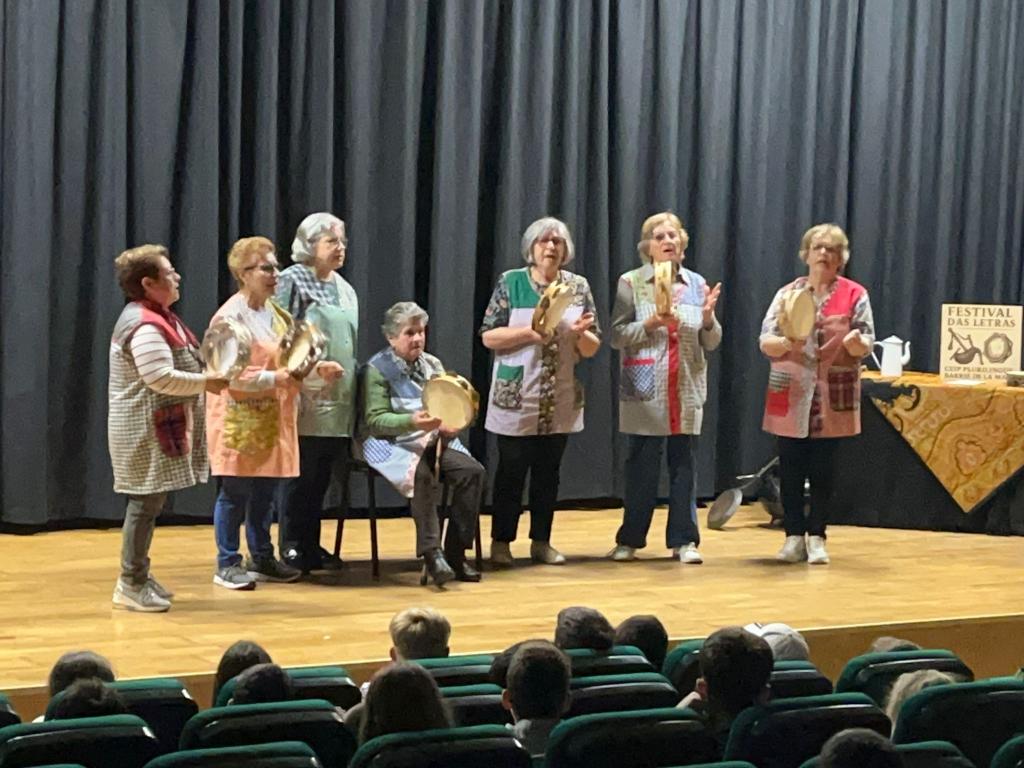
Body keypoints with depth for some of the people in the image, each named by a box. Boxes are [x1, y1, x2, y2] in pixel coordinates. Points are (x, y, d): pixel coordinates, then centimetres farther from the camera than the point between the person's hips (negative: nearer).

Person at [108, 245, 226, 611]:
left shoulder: (157, 318, 15)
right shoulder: (145, 326, -20)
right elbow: (161, 379, -27)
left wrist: (204, 380, 9)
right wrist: (206, 383, -19)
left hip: (159, 426, 11)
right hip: (145, 430, -11)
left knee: (150, 502, 14)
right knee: (145, 503, -7)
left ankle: (139, 575, 21)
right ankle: (130, 584, -2)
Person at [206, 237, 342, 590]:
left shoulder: (276, 313, 12)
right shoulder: (231, 316, -13)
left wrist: (317, 367, 0)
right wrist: (275, 379, -24)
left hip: (273, 419, 7)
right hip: (240, 421, -7)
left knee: (266, 490, 12)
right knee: (236, 491, -1)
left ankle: (262, 558, 22)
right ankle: (227, 564, 7)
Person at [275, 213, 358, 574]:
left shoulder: (345, 289, 17)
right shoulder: (292, 281, -5)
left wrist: (352, 391, 18)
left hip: (337, 400, 7)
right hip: (306, 398, -7)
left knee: (321, 477, 10)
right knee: (301, 475, -3)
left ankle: (311, 545, 17)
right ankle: (292, 548, 3)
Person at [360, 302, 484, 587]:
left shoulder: (433, 365, 15)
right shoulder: (377, 369, -3)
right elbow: (375, 420, -11)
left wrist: (451, 423, -8)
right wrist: (412, 421, -28)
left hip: (434, 441, 6)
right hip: (394, 444, -6)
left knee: (472, 471, -21)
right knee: (422, 475, -37)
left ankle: (455, 553, -17)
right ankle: (431, 554, -37)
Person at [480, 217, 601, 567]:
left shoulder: (579, 286, 5)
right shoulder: (510, 283, -3)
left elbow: (592, 348, 7)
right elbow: (488, 336, -7)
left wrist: (580, 333, -16)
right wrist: (530, 332, -20)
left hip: (560, 402, 3)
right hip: (516, 397, -3)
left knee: (548, 472, 9)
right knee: (511, 470, 1)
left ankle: (541, 541, 18)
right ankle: (501, 542, 10)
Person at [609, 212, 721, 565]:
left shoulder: (697, 284, 9)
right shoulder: (631, 283, 2)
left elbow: (711, 343, 10)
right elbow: (617, 336, -3)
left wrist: (708, 317, -10)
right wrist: (650, 324, -17)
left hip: (687, 390, 2)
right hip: (645, 390, -2)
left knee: (684, 465, 3)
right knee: (641, 466, 2)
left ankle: (684, 540, 9)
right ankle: (630, 539, 12)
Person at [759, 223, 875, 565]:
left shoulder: (854, 295, 3)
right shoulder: (787, 293, 6)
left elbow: (865, 343, -1)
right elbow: (765, 341, 2)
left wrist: (855, 341, -25)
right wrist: (785, 343, -20)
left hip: (833, 396, -1)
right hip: (790, 395, 1)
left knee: (822, 468, 1)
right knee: (790, 467, 1)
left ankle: (817, 537, 9)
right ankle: (794, 536, 9)